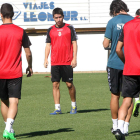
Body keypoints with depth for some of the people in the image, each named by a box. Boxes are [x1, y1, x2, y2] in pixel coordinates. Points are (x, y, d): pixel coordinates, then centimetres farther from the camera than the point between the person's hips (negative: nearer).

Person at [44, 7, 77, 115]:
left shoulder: (69, 28, 2)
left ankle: (74, 106, 19)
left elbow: (74, 43, 2)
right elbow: (48, 45, 12)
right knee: (55, 84, -1)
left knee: (69, 84, 1)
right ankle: (57, 108, 1)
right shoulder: (50, 30, 9)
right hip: (54, 62, 3)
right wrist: (46, 58, 1)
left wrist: (74, 58, -6)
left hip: (67, 62, -2)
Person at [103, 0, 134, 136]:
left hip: (115, 64, -1)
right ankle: (125, 126, 2)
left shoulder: (112, 22, -7)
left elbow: (105, 44, -6)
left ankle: (115, 126, 17)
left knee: (115, 95, 10)